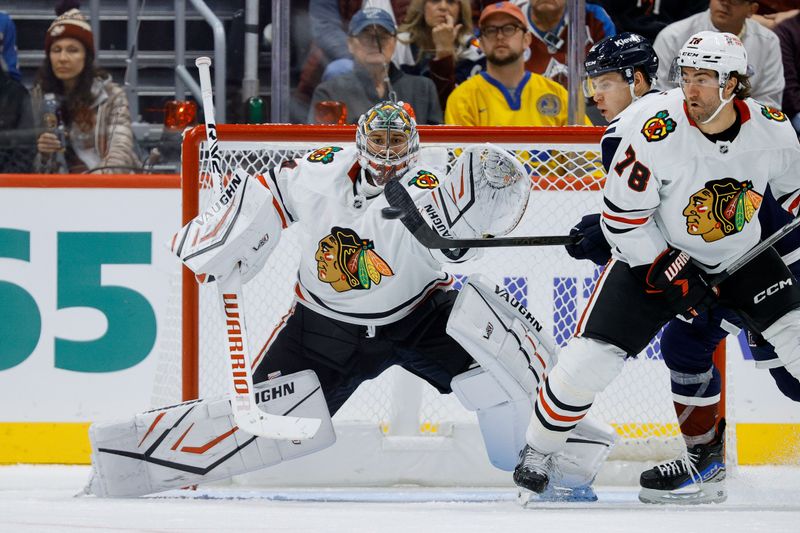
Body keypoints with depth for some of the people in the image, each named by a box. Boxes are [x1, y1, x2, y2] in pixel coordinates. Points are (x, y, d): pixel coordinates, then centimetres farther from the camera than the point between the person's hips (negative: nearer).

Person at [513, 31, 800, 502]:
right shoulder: (654, 129, -27)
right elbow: (623, 216, -18)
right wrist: (670, 274, -19)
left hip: (741, 252, 3)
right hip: (654, 252, -3)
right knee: (591, 356, -10)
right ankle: (539, 452, 13)